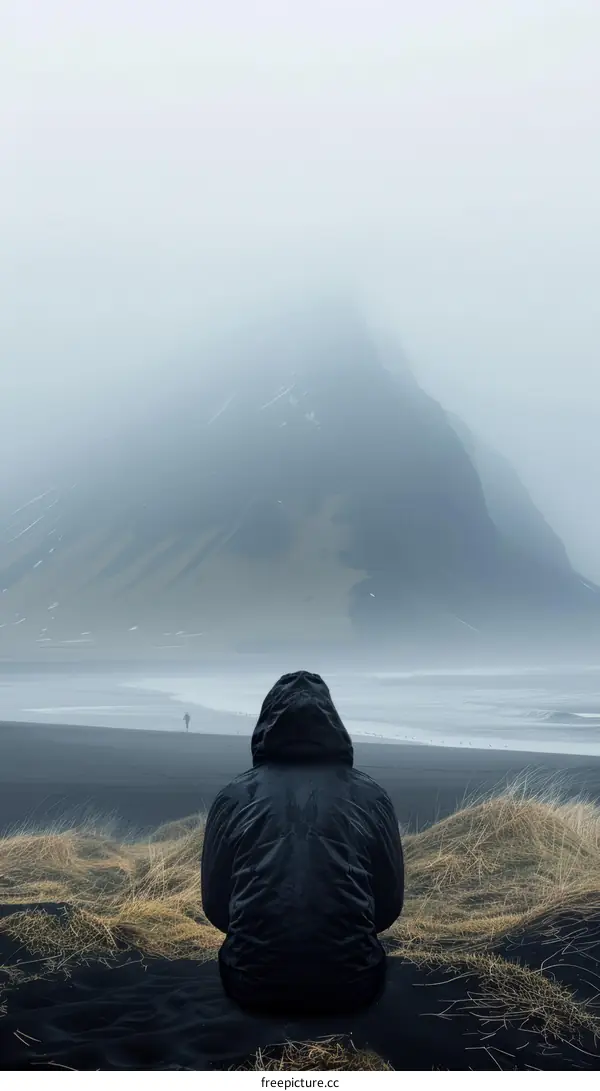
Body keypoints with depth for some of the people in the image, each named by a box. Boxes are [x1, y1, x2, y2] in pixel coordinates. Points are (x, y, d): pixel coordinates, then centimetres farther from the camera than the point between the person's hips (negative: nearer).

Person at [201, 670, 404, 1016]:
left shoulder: (235, 797, 2)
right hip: (350, 984, 0)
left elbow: (215, 904, 8)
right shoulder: (370, 796, 2)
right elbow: (390, 903, 8)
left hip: (253, 982, 1)